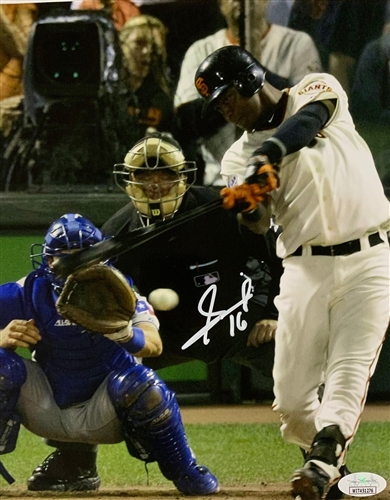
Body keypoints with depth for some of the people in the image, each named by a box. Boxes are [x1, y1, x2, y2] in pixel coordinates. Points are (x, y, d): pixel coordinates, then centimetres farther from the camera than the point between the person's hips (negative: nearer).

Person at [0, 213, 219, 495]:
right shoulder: (29, 293, -8)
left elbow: (154, 344, -28)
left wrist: (126, 335, -52)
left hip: (101, 416, -1)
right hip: (46, 413, 1)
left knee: (134, 378, -32)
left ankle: (184, 471, -10)